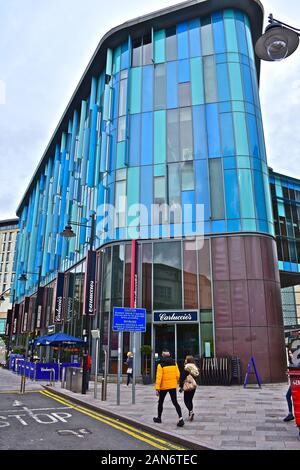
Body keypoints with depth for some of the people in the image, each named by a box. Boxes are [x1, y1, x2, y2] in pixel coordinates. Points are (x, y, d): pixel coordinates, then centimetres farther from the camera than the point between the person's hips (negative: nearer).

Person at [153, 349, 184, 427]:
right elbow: (178, 375, 3)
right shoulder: (174, 363, 0)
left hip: (164, 386, -3)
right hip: (173, 386, 3)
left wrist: (157, 388, -15)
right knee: (175, 402, 5)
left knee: (160, 402, 16)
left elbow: (159, 377, -17)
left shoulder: (161, 365, -14)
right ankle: (180, 418, -10)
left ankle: (159, 418, 30)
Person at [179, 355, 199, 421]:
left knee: (186, 400, 2)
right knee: (190, 400, 15)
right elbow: (195, 377, 14)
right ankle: (190, 415, 16)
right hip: (194, 385, 7)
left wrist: (181, 386, -7)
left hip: (188, 386, -7)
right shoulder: (195, 368, 7)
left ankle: (191, 411, -16)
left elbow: (182, 378, -14)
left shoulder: (186, 368, -14)